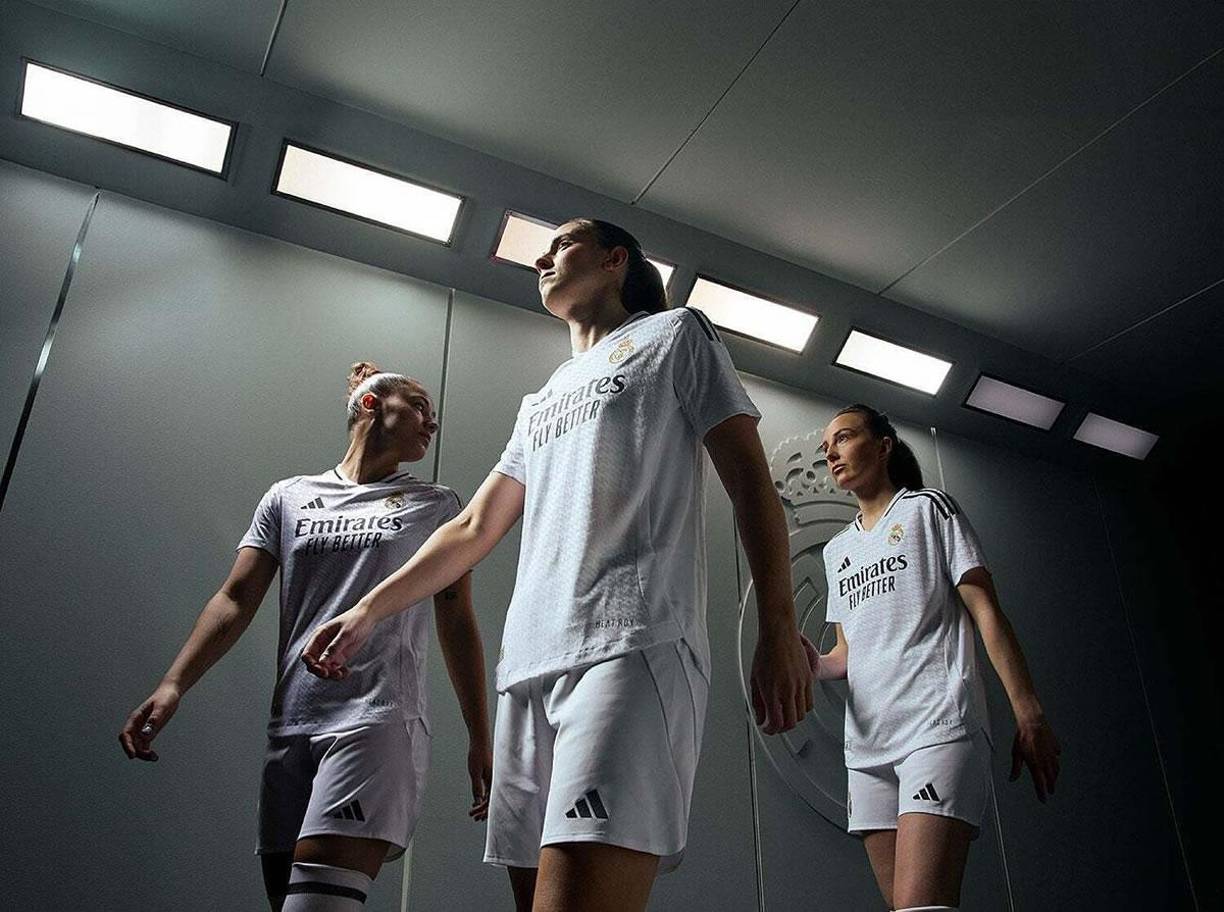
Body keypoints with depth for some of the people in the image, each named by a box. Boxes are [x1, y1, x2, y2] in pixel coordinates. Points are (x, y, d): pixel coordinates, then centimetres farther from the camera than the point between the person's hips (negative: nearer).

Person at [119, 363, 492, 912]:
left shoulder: (436, 506, 12)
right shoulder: (288, 497, 17)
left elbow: (457, 624, 9)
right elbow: (236, 599, 10)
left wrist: (480, 739, 4)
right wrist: (173, 684, -5)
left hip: (378, 721, -3)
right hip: (290, 727, 4)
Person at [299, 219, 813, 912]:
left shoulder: (675, 334, 14)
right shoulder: (543, 400, 32)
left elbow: (750, 480, 4)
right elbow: (474, 529, 32)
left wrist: (780, 630, -8)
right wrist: (369, 611, 25)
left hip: (632, 645, -7)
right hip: (531, 662, 7)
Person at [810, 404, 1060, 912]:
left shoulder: (928, 508, 9)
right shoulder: (837, 550, 25)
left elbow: (984, 607, 0)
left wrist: (1029, 715, -9)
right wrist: (814, 664, -1)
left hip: (938, 723, -6)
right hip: (866, 742, 6)